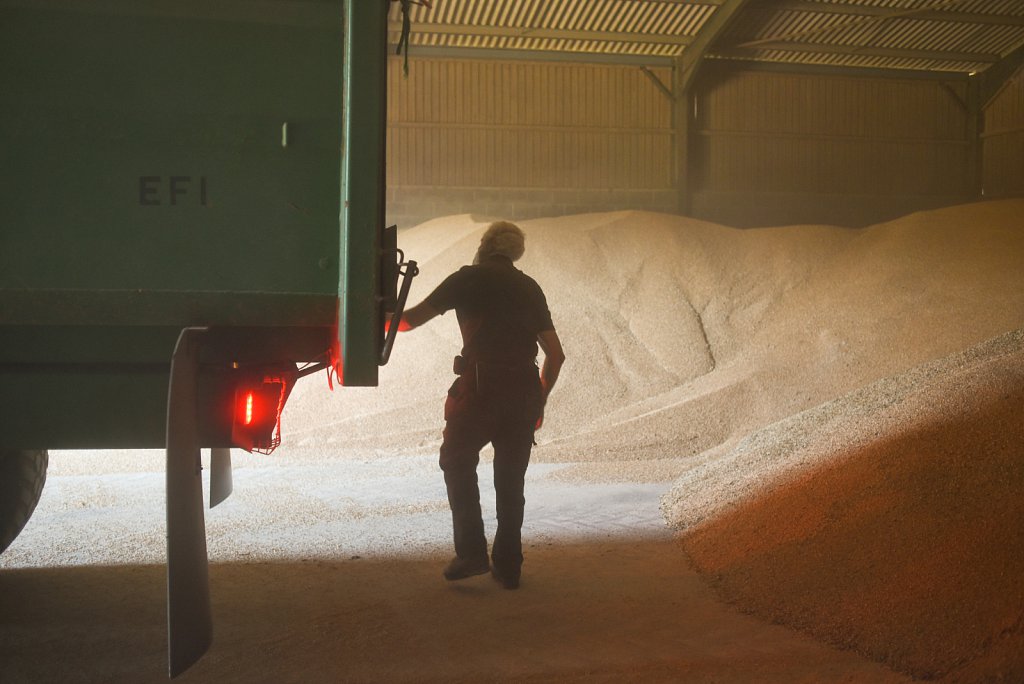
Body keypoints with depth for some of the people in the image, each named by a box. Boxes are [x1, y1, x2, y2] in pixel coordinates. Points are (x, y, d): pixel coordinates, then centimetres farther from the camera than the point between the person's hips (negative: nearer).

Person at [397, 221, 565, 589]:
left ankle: (471, 551, 3)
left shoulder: (468, 279, 3)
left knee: (457, 463, 12)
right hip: (523, 391, 4)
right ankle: (508, 566, 16)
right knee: (510, 479, 14)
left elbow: (414, 317, 8)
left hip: (480, 387, -4)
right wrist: (539, 399, 23)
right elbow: (556, 354, 13)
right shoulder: (530, 287, 16)